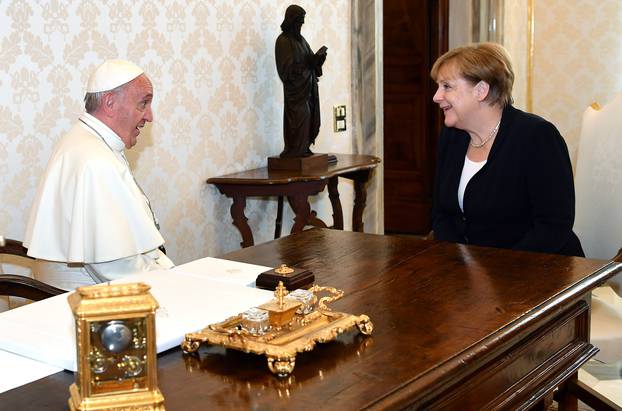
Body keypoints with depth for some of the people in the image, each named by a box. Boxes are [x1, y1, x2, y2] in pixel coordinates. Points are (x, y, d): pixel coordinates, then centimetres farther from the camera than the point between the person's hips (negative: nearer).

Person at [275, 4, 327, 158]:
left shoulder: (299, 38, 15)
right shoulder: (283, 41, -11)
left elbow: (309, 58, 15)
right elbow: (288, 67, -17)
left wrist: (318, 58, -6)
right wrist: (309, 61, -20)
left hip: (307, 85, 8)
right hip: (295, 87, -8)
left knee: (309, 116, 7)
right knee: (299, 118, -9)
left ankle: (303, 149, 13)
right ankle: (295, 151, -3)